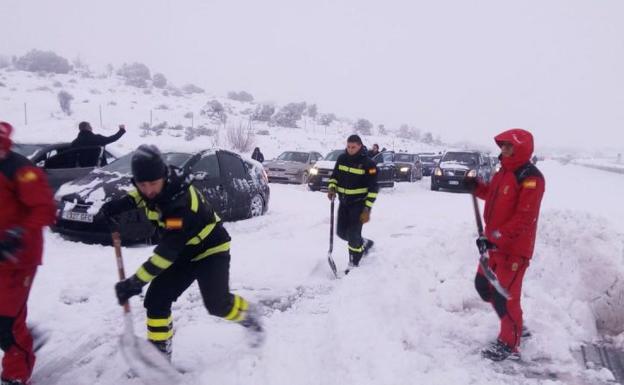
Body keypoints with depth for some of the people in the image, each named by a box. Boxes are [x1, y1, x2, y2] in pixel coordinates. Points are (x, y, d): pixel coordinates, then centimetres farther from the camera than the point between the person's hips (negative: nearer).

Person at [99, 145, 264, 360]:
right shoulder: (160, 184, -15)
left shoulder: (181, 204, -38)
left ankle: (249, 316, 18)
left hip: (210, 248, -7)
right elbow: (143, 195, 13)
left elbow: (167, 252, -37)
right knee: (156, 299, -3)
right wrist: (122, 203, -7)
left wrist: (135, 282, -35)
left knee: (218, 304, -14)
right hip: (182, 251, 7)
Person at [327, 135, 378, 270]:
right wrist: (332, 188, -8)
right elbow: (334, 175, 13)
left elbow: (373, 188, -14)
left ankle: (353, 264, 10)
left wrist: (367, 209, -19)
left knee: (353, 234, -7)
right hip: (344, 202, 6)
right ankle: (364, 244, 36)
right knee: (342, 232, 11)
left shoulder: (368, 163, -14)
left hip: (359, 203, -6)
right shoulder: (342, 158, 1)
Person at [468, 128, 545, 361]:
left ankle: (509, 343, 20)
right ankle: (515, 325, 37)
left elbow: (524, 219, -24)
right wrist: (476, 187, 6)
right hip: (495, 243, 9)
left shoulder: (530, 178, -19)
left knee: (504, 294, -2)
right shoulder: (504, 171, 9)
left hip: (515, 248, -9)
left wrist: (495, 238, -26)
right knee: (483, 285, 17)